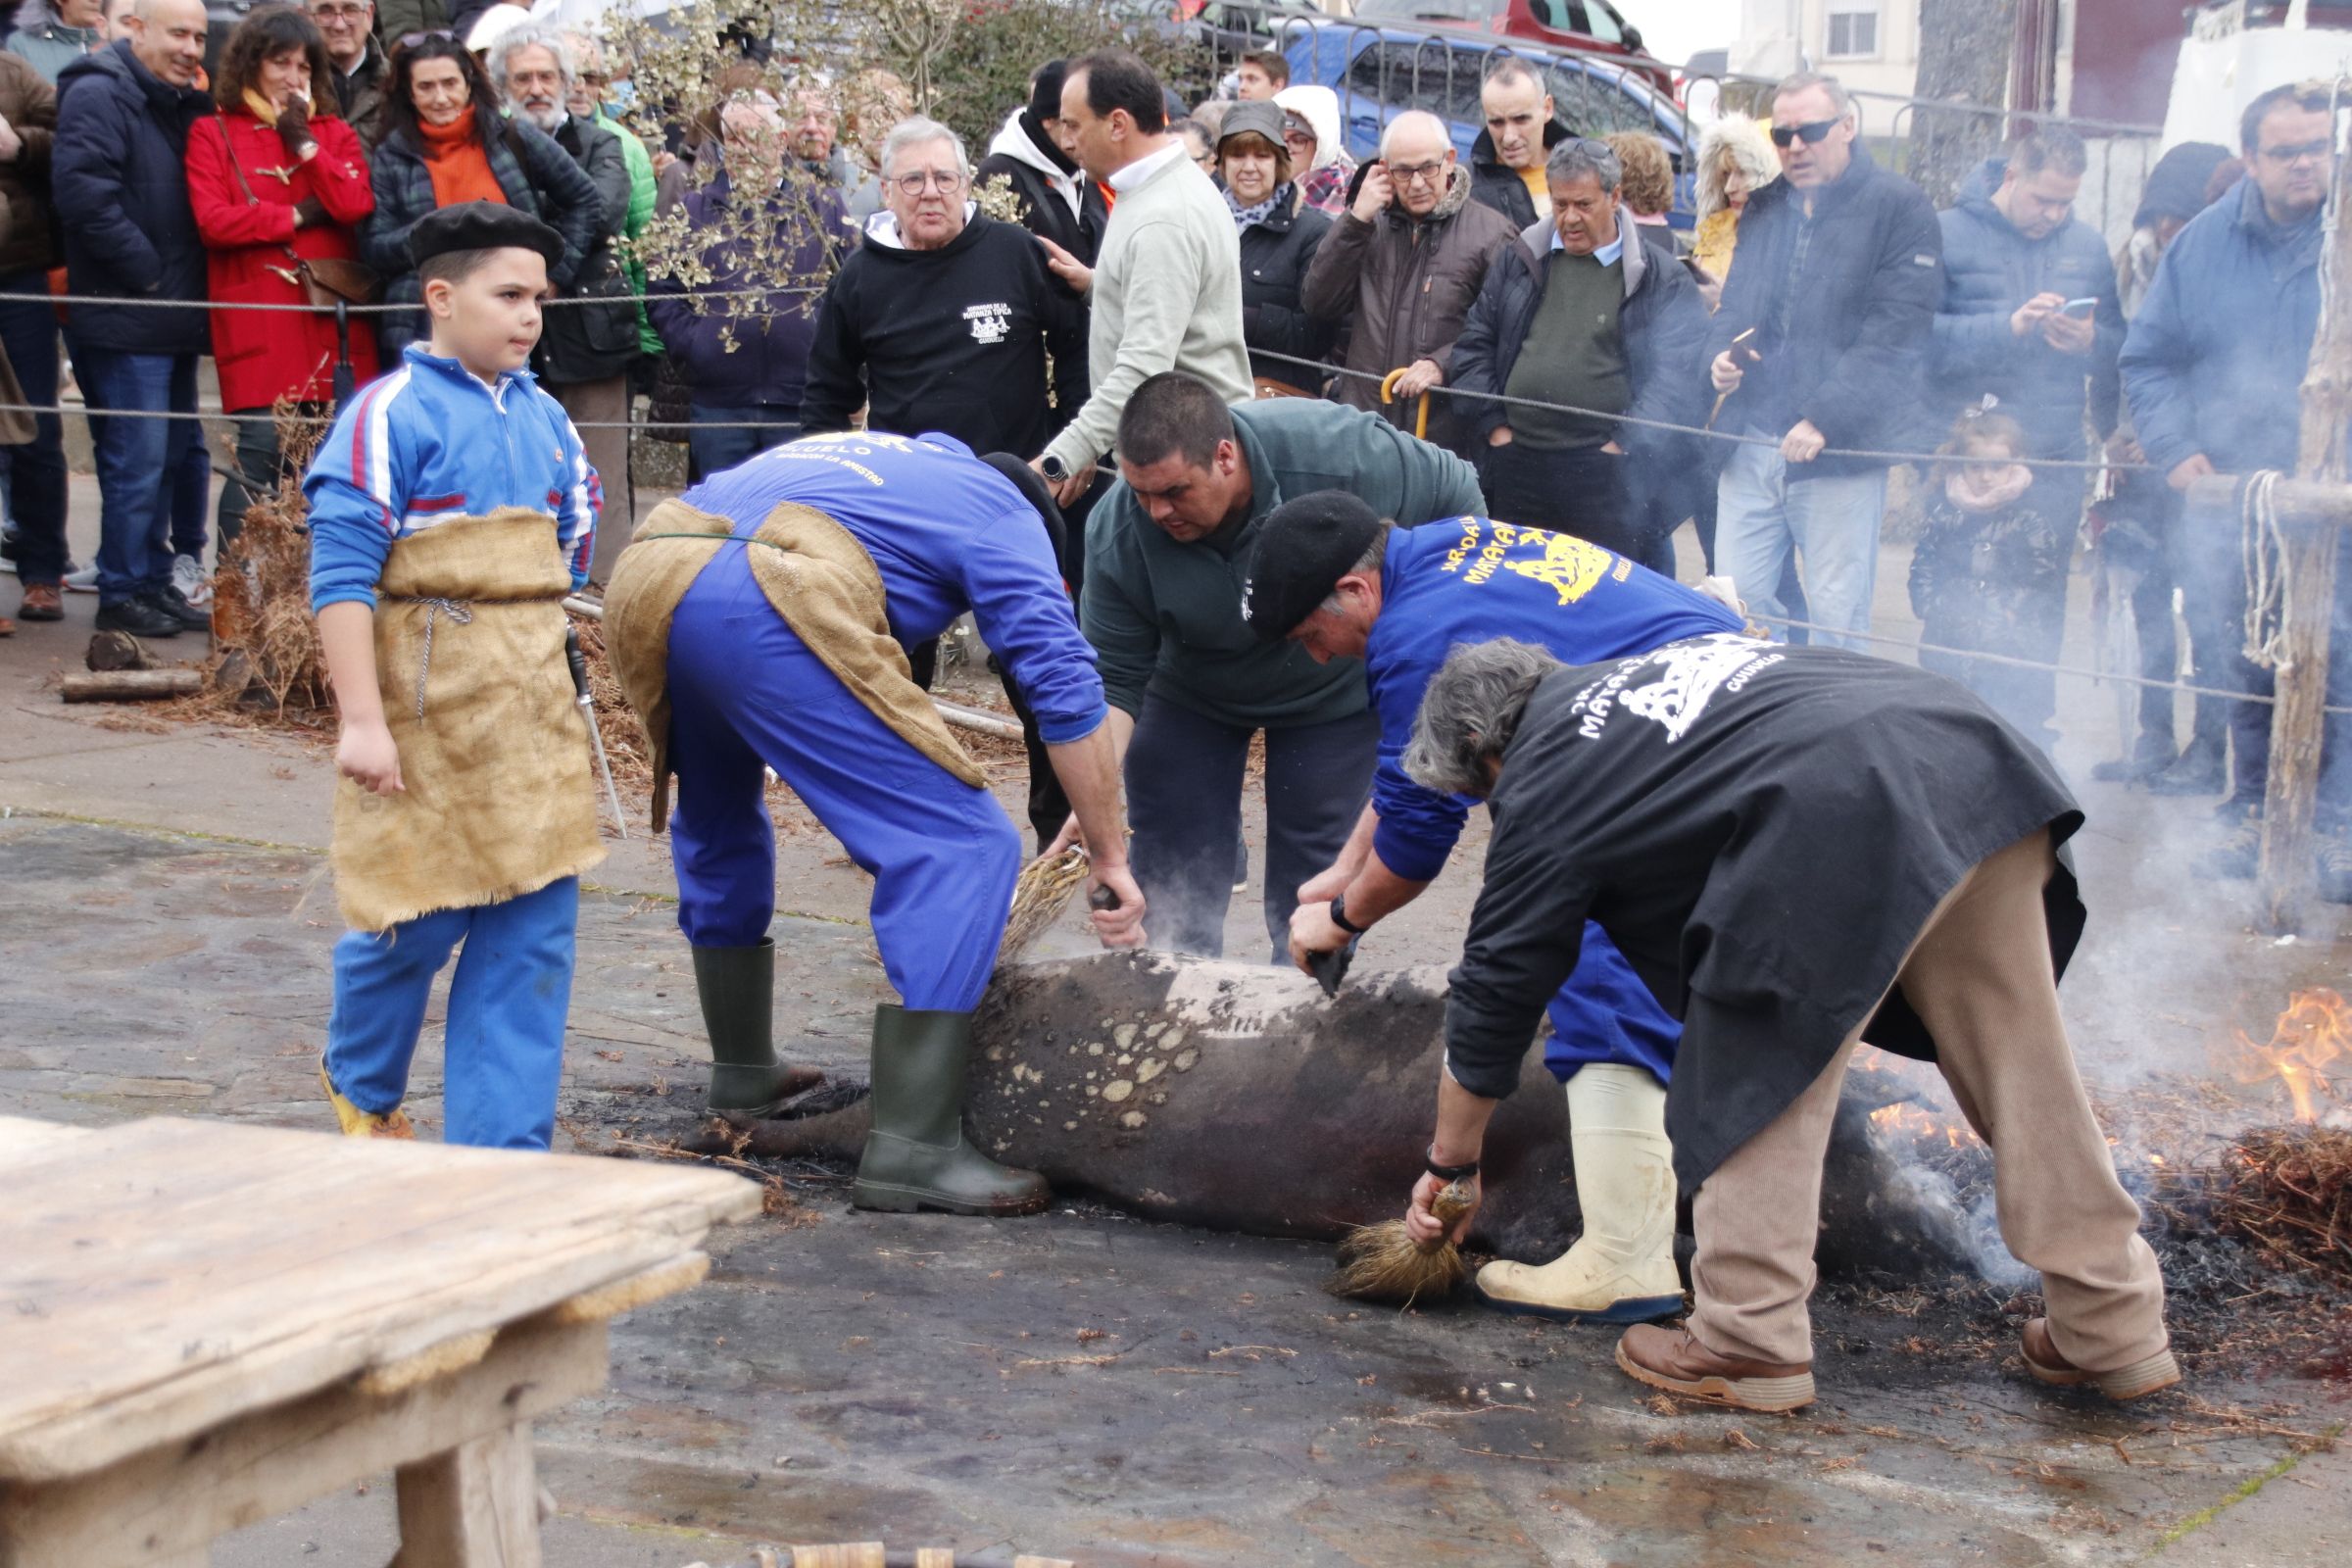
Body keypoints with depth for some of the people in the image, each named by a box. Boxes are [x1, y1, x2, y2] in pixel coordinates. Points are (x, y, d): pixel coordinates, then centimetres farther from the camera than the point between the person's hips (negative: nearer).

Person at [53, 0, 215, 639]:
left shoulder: (182, 105, 17)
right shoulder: (98, 95, -11)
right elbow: (82, 190, -22)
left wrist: (190, 287, 9)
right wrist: (145, 270, -18)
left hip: (173, 320, 9)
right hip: (122, 320, -9)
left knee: (175, 454, 13)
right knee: (136, 459, -7)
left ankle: (159, 580, 22)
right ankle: (124, 594, 2)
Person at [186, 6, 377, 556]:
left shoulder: (335, 133, 17)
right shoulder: (213, 134, 7)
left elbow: (358, 205, 0)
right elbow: (212, 221, -6)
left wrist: (303, 142, -3)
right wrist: (298, 215, -2)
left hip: (332, 315, 3)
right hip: (258, 321, -3)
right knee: (262, 447, -12)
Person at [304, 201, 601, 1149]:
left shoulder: (543, 419, 10)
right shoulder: (392, 413, -10)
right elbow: (341, 572, -14)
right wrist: (361, 718, -19)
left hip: (532, 699, 6)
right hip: (426, 703, -6)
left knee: (535, 924, 3)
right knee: (417, 917, 2)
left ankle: (501, 1145, 10)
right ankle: (360, 1087, 31)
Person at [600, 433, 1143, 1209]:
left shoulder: (866, 453, 39)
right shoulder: (1003, 511, 20)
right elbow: (1066, 684, 9)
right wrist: (1109, 856, 14)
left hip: (641, 589, 8)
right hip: (766, 612, -8)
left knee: (719, 821, 33)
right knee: (962, 845, -3)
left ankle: (742, 1069, 44)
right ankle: (911, 1147, -9)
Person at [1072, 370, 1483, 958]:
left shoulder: (1335, 451, -36)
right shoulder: (1118, 534, -30)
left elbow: (1457, 496, -18)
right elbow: (1114, 680, -22)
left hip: (1334, 689, -1)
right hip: (1190, 694, 2)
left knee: (1310, 878, 0)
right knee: (1175, 882, 3)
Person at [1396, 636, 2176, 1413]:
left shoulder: (1540, 787, 14)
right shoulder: (1658, 663, 32)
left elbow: (1494, 989, 21)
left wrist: (1453, 1163, 32)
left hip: (1843, 823, -8)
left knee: (1758, 1083, 9)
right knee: (2019, 1067, 15)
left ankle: (1751, 1344, 13)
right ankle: (2115, 1327, 23)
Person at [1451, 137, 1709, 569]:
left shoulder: (1662, 278, 2)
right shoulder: (1518, 262, 14)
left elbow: (1675, 375, -4)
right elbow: (1474, 345, 16)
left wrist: (1625, 444, -11)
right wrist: (1494, 425, 5)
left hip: (1610, 477, -4)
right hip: (1518, 468, 4)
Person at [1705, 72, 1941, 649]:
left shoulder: (1899, 207, -4)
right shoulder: (1764, 207, 16)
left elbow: (1895, 334, -12)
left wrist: (1825, 418, -19)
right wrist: (1720, 355, 0)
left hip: (1842, 451, -5)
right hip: (1752, 444, 6)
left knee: (1837, 620, -1)